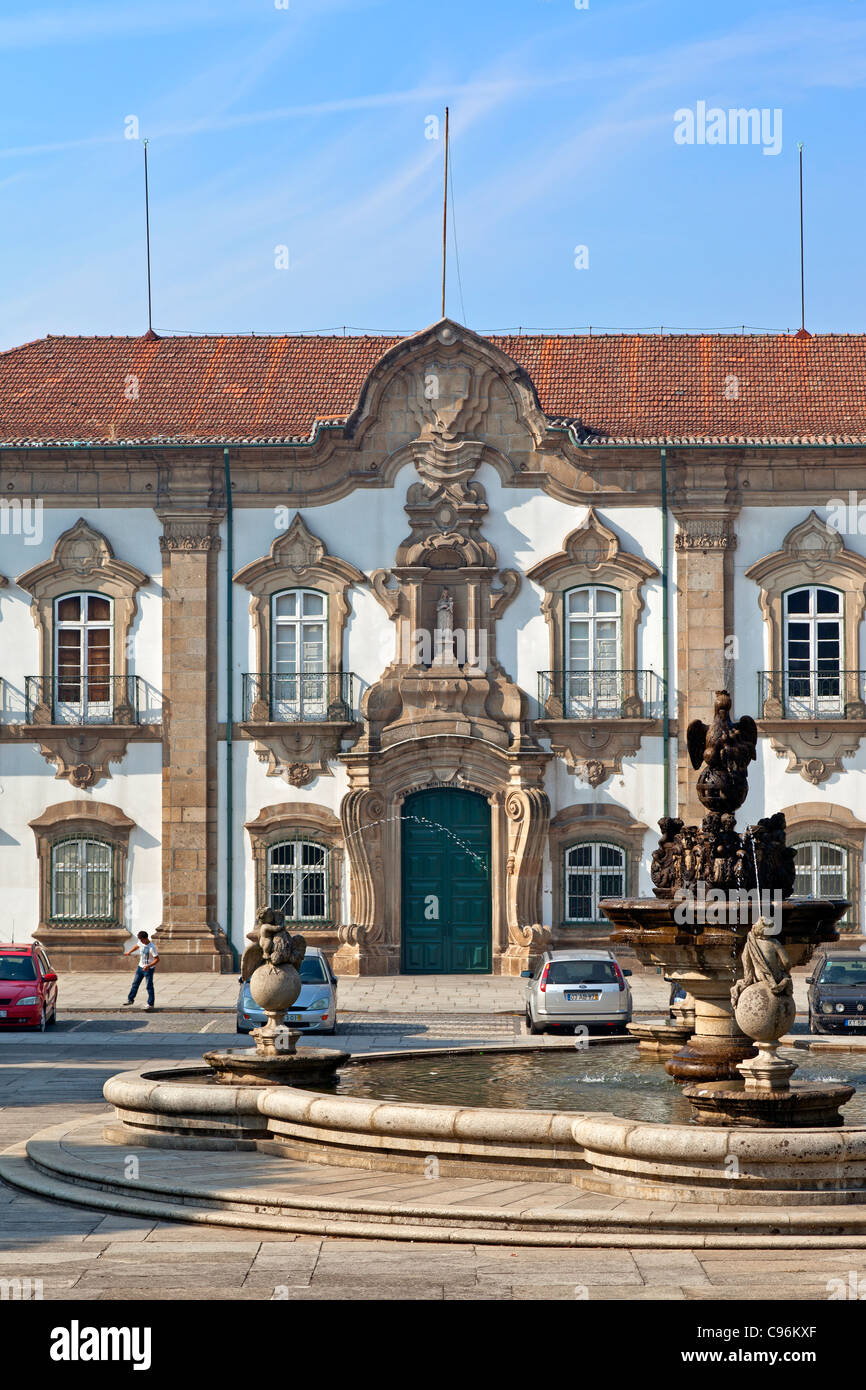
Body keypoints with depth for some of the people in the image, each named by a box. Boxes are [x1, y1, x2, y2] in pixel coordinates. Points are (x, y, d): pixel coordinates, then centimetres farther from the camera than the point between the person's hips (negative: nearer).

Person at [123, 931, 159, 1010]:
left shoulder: (152, 947, -26)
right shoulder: (140, 942, -5)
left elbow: (157, 959, -22)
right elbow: (137, 946, 20)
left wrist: (148, 966, -32)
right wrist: (129, 952, 35)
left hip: (149, 969, -7)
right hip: (140, 967, 7)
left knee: (149, 986, -2)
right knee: (135, 983, 15)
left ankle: (150, 1004, 5)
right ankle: (130, 999, 29)